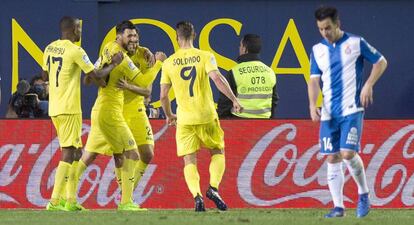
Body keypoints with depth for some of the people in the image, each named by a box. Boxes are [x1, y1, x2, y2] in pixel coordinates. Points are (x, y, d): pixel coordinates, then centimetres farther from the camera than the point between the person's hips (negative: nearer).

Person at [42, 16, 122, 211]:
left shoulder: (50, 49, 10)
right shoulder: (75, 51, -13)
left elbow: (45, 76, 22)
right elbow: (96, 75, -9)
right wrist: (114, 64, 5)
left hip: (54, 107, 8)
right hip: (69, 109, -8)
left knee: (75, 151, 15)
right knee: (68, 153, -7)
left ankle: (71, 201, 14)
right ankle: (54, 201, -13)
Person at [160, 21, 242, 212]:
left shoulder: (169, 63, 4)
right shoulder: (205, 56, -3)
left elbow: (163, 95, 6)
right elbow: (217, 78, -18)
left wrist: (169, 115, 22)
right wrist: (234, 99, -13)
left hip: (184, 119, 1)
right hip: (207, 116, -1)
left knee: (189, 161, 5)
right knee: (218, 152, 16)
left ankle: (197, 195, -16)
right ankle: (213, 188, -5)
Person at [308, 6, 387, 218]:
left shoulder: (355, 43, -1)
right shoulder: (317, 50, 9)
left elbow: (381, 62, 5)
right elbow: (314, 80, 8)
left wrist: (368, 85, -8)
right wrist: (312, 104, -9)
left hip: (352, 110, -4)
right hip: (329, 113, 4)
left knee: (348, 153, -16)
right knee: (332, 159, 2)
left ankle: (364, 194, 6)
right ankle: (338, 206, 7)